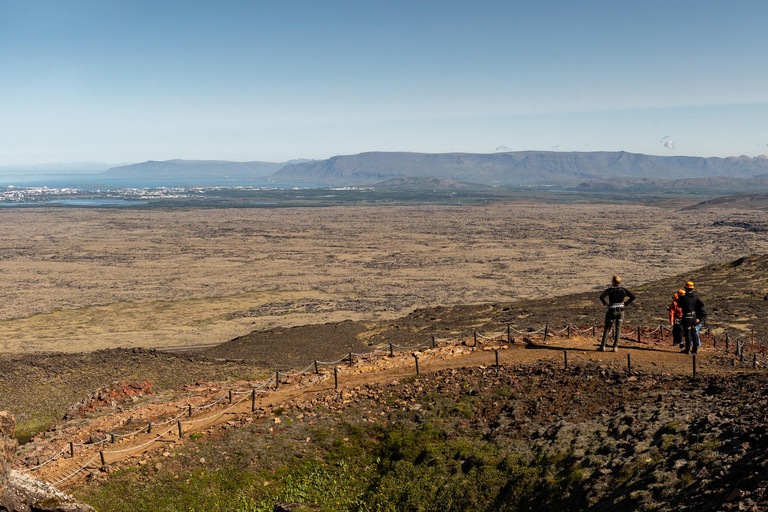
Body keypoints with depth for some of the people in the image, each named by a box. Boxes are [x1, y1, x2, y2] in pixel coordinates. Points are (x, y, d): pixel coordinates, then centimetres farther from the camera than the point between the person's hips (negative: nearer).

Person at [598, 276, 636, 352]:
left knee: (607, 329, 8)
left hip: (612, 311, -3)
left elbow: (601, 297, -27)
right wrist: (626, 303, 3)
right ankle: (615, 347, 3)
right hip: (621, 311, 3)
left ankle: (603, 346, 4)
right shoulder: (623, 290, -2)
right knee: (618, 329, 9)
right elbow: (633, 297, -3)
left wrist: (605, 303, -10)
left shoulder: (609, 290, -12)